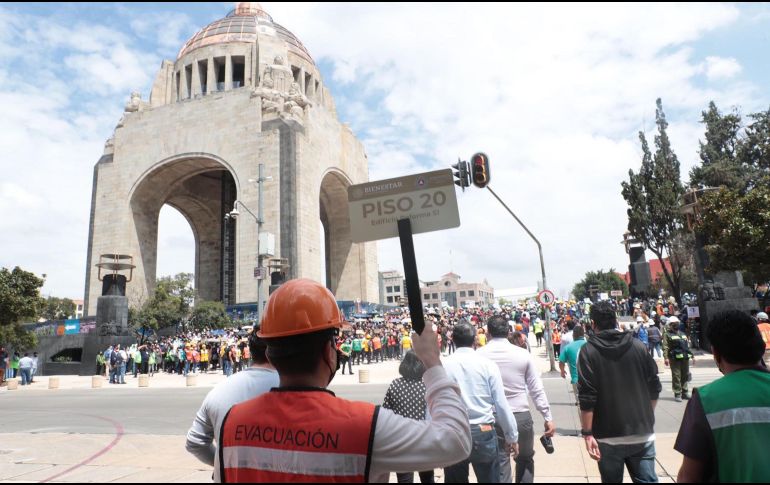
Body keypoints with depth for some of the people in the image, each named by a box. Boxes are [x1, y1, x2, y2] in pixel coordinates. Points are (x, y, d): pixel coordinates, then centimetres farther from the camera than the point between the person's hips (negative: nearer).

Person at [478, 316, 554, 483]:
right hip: (521, 416, 1)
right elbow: (537, 389, -2)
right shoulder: (523, 353, -4)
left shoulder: (479, 355, -6)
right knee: (526, 459, 24)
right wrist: (548, 417, 5)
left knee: (500, 465, 9)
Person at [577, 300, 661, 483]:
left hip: (609, 436, -2)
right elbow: (654, 387, 7)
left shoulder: (589, 351, -9)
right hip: (642, 433, 3)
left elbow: (587, 397, -14)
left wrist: (587, 433, -9)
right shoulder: (637, 346, 2)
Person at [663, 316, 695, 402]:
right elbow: (665, 347, -11)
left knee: (685, 376, 12)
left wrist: (692, 356, 22)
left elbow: (687, 346, 27)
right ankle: (677, 394, 0)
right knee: (676, 376, -6)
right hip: (675, 359, -6)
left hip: (685, 358, 6)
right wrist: (666, 358, -21)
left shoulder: (683, 334, 21)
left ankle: (684, 392, 23)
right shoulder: (667, 335, -1)